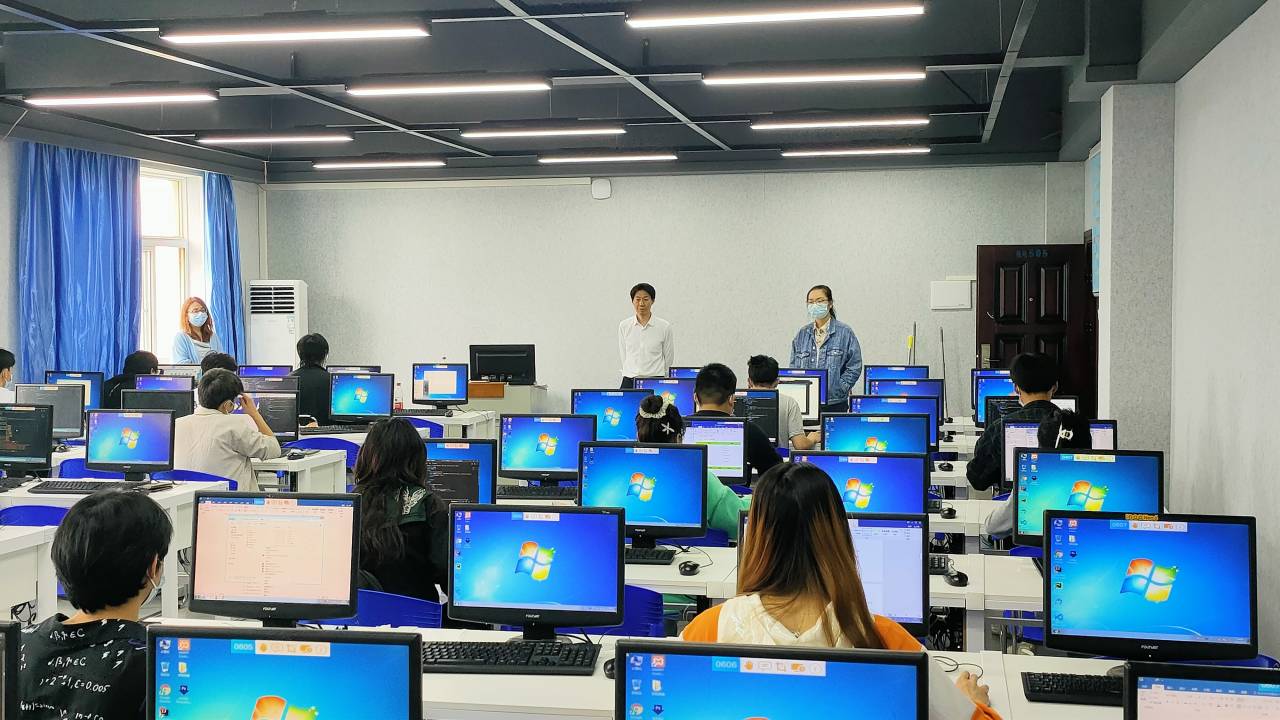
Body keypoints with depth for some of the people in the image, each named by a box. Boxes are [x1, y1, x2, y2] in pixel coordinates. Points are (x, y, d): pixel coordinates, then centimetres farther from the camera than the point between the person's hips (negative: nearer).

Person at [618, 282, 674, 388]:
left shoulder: (664, 327, -1)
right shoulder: (624, 326, 5)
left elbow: (669, 359, 7)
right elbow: (623, 356, 11)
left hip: (655, 380, -1)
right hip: (630, 381, 1)